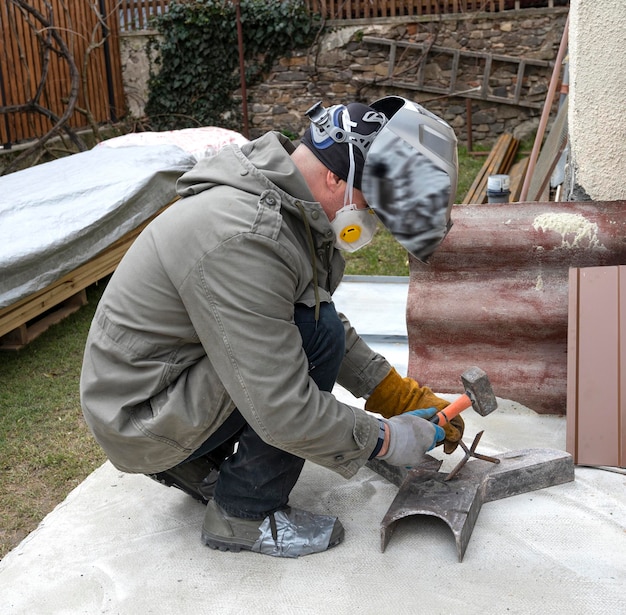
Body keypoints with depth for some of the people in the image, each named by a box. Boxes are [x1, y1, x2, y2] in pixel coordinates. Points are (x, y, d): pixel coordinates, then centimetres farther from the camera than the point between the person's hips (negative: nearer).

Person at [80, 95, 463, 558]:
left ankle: (198, 465, 15)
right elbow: (282, 412, -30)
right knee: (316, 333, -20)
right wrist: (385, 440, -16)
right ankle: (244, 515, -4)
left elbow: (334, 326, 11)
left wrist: (402, 396, 6)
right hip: (141, 420, -9)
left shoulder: (290, 206, -1)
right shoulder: (244, 241, -32)